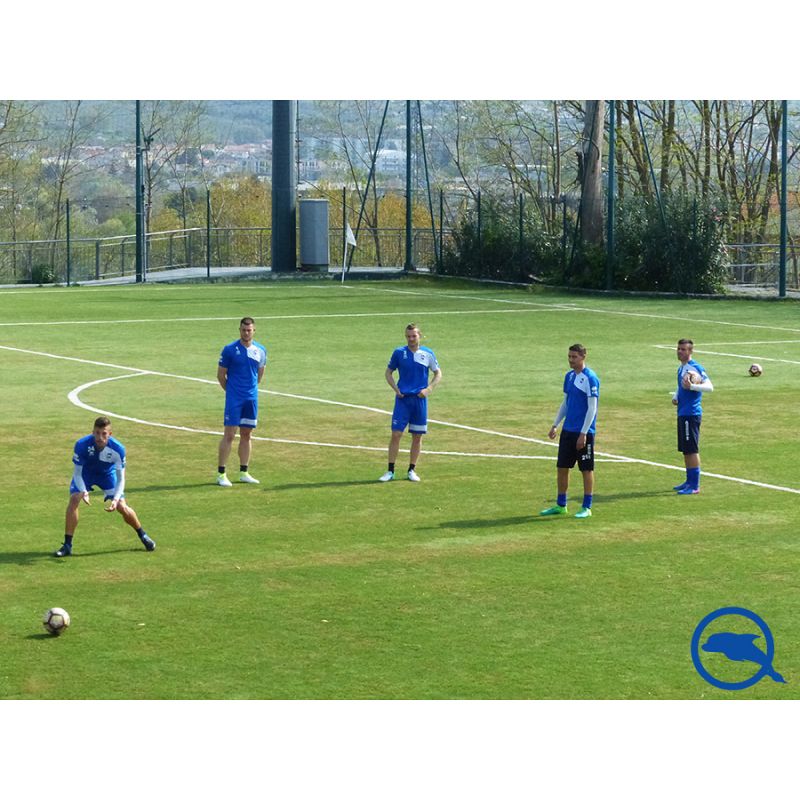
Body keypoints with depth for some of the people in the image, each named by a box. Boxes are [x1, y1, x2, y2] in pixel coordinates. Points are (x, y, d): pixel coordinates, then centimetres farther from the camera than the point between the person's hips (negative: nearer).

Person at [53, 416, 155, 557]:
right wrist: (84, 492, -43)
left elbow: (120, 478, -23)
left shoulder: (118, 449, -33)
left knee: (122, 507, -7)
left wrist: (116, 499, -39)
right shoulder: (82, 445, -35)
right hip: (85, 473, 0)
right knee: (74, 499, -23)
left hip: (107, 474, 0)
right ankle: (67, 545, -14)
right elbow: (77, 473, -25)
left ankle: (142, 535, 23)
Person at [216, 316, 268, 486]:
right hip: (234, 399, -4)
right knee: (229, 435, -7)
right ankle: (221, 474, -4)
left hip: (251, 398, 4)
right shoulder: (230, 350, -7)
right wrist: (230, 390, 5)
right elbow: (220, 374, 0)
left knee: (246, 434, 10)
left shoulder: (260, 351, 5)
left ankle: (244, 473, 17)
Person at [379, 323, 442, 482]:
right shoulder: (399, 353, 1)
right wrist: (395, 389, -3)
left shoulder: (428, 354, 2)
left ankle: (412, 470, 16)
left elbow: (438, 374, 10)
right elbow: (389, 372, 11)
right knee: (396, 434, -6)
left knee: (417, 436, 5)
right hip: (403, 398, -1)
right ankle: (390, 471, 0)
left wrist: (428, 389, -4)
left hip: (420, 399, 1)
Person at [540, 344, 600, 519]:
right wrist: (555, 424, 13)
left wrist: (583, 433, -18)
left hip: (584, 433, -8)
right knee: (562, 467, 10)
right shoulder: (569, 376, 10)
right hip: (567, 430, 8)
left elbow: (592, 408, -15)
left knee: (587, 470, 2)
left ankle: (587, 508, 9)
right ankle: (560, 505, 20)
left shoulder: (590, 378, -13)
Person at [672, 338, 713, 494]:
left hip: (691, 414, -9)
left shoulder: (695, 368, -14)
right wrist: (675, 397, 12)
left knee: (692, 450, -7)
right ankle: (689, 481, 25)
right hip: (682, 413, 9)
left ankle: (694, 486, -4)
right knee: (685, 450, 15)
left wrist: (692, 386, -37)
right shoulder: (681, 368, 14)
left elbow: (709, 387, -23)